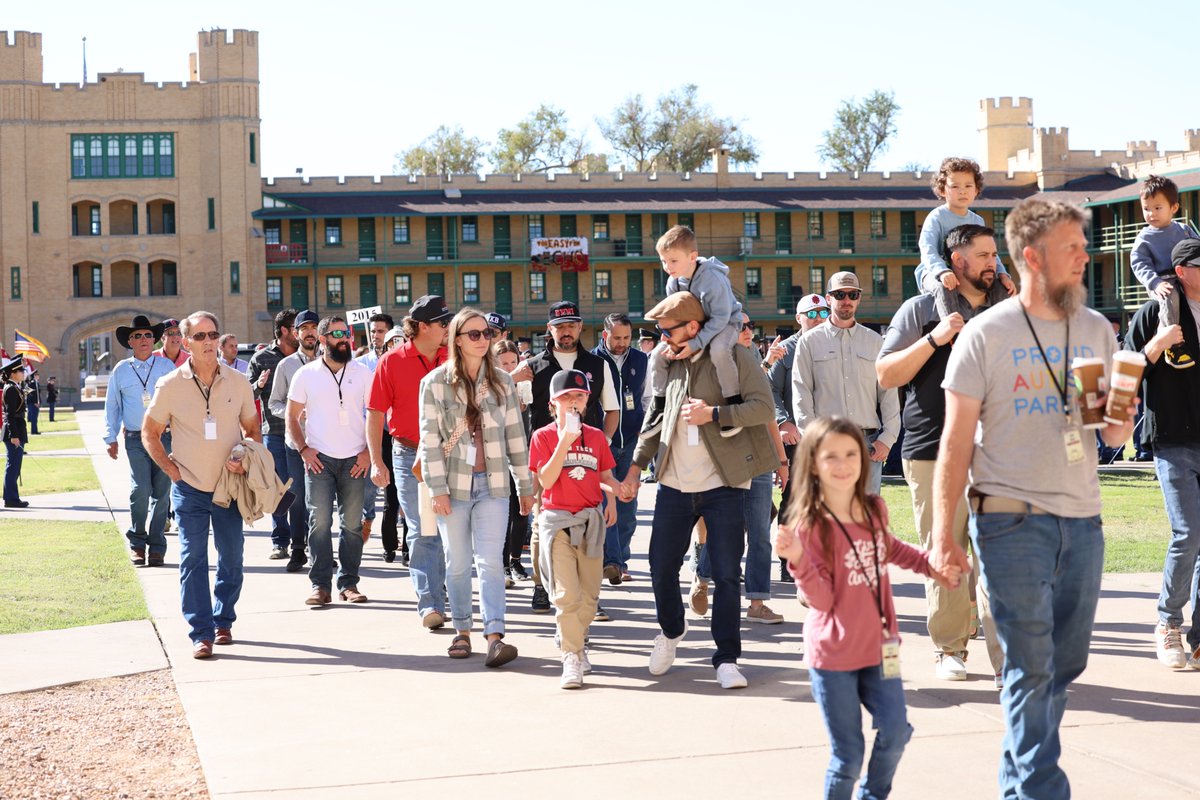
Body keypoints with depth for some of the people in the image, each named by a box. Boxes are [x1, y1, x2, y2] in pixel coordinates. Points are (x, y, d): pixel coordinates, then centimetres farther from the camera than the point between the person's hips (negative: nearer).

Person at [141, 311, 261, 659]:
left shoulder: (238, 382, 1)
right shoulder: (170, 386, -4)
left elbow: (253, 430, 11)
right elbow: (150, 434, 6)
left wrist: (247, 460, -7)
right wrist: (171, 469, -3)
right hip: (189, 488, -2)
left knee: (231, 559, 8)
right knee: (193, 561, -5)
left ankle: (223, 621, 25)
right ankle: (201, 633, -3)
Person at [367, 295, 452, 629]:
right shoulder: (392, 362, -3)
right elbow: (375, 414, -2)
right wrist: (377, 461, -7)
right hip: (410, 456, -3)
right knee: (422, 533, -5)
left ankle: (438, 592, 25)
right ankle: (430, 604, -6)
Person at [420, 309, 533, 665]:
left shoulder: (502, 382, 8)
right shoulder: (435, 382, 0)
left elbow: (515, 435, 11)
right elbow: (430, 439, -3)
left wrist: (525, 485, 10)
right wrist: (437, 488, -9)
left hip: (492, 485, 1)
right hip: (454, 485, -1)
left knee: (491, 562, -9)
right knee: (458, 564, 7)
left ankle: (495, 636, -15)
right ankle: (462, 631, 19)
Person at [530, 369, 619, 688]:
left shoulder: (596, 437, 10)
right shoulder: (543, 437, -2)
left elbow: (606, 476, 15)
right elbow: (546, 480, -12)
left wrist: (612, 497, -5)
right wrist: (565, 441, -19)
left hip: (591, 519, 4)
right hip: (557, 520, -4)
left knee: (589, 592, 9)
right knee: (567, 594, -11)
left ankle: (577, 642, 28)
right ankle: (572, 660, -10)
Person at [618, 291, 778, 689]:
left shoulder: (736, 357, -4)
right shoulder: (667, 362, 11)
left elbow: (764, 407, -12)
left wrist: (713, 413, -20)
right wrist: (636, 466, 15)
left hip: (722, 485, -4)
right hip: (674, 485, 5)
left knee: (726, 576, -3)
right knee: (661, 570, 8)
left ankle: (727, 659, 7)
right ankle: (671, 630, 36)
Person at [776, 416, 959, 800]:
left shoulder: (874, 509, 1)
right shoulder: (809, 524, -16)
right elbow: (822, 599, -19)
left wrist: (930, 564, 13)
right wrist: (798, 559, -34)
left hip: (878, 647, 5)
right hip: (832, 656, -5)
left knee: (895, 732, 0)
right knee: (847, 754, 1)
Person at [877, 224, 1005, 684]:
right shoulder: (922, 310, 7)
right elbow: (885, 375, 1)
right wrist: (934, 339, -9)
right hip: (934, 452, -2)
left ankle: (1006, 656, -5)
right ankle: (949, 649, 13)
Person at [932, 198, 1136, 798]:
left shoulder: (1097, 330, 10)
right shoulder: (986, 335, -4)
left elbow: (1116, 436, 16)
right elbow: (956, 443, -4)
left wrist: (1117, 415, -8)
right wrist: (943, 535, -10)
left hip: (1082, 521, 5)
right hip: (1013, 520, -5)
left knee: (1066, 664, 10)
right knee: (1032, 668, -5)